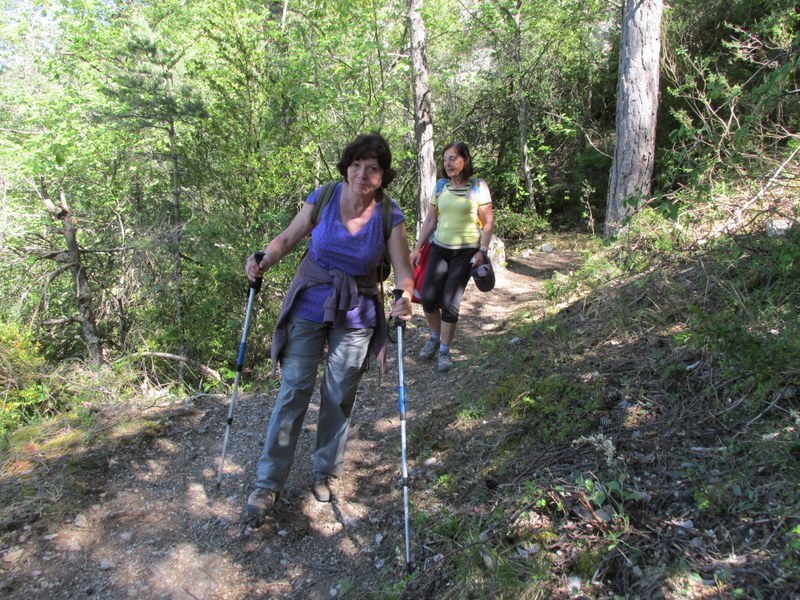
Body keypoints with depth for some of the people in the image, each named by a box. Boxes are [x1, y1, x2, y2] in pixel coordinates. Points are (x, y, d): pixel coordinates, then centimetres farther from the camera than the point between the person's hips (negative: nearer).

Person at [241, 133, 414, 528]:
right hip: (309, 307, 0)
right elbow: (289, 237, -1)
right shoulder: (323, 198, -9)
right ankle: (268, 484, 13)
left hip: (356, 318, 0)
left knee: (339, 398, 11)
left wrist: (405, 297, -31)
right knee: (293, 392, 0)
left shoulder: (390, 217, -10)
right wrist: (264, 261, -20)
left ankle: (326, 473, 32)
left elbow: (403, 270, -9)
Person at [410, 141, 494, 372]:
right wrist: (417, 248, 8)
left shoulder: (478, 186, -4)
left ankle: (444, 350, 12)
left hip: (465, 252, -3)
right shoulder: (440, 186, 6)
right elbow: (430, 220, 10)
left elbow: (487, 222, -3)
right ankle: (435, 337, 25)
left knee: (450, 303, -6)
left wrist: (483, 250, -13)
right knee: (428, 299, -3)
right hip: (439, 248, 3)